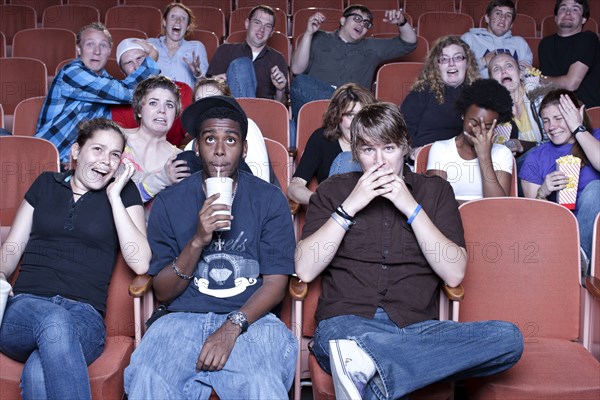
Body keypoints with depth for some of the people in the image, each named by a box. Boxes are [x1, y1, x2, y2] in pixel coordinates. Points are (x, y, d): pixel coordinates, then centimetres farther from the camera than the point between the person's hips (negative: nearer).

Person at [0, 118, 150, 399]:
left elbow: (140, 263, -2)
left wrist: (114, 196, -1)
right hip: (26, 306, 2)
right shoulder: (46, 184, 20)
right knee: (54, 320, -38)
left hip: (85, 315, -2)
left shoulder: (124, 192, 13)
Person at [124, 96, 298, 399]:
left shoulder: (270, 199, 2)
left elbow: (276, 283, -1)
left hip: (250, 319, 0)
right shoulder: (168, 202, 3)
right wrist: (198, 241, -15)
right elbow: (162, 293, 1)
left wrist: (231, 328, -17)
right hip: (183, 318, 1)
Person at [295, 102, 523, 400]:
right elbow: (305, 269, 2)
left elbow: (454, 274, 3)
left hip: (417, 328, 5)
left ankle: (367, 367, -35)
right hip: (348, 323, -4)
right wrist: (350, 206, -3)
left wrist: (412, 208, -3)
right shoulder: (333, 191, 14)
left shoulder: (435, 191, 16)